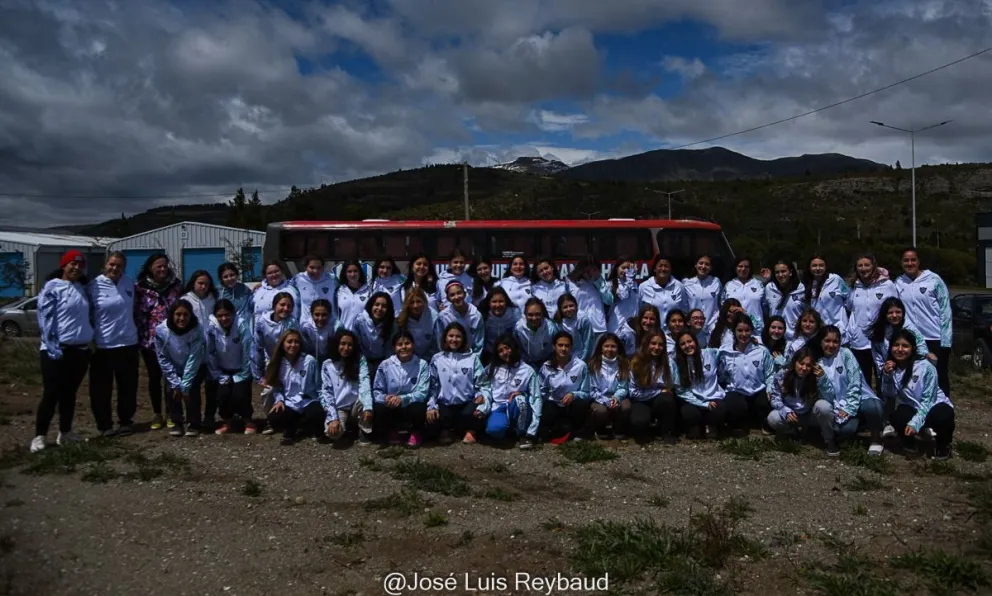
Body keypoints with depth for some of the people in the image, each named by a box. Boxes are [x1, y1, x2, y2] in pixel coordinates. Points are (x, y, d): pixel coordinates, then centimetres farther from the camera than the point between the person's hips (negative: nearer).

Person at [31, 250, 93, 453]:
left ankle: (65, 432, 21)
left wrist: (90, 339, 14)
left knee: (70, 392, 12)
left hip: (80, 349, 6)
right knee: (52, 393, -4)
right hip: (57, 349, -6)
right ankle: (39, 436, 4)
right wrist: (52, 346, -18)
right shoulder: (52, 287, -6)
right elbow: (45, 318, -12)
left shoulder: (82, 288, 13)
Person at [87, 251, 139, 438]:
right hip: (102, 345, -3)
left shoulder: (130, 284, 4)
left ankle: (125, 421, 24)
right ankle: (104, 425, 15)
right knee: (101, 388, 4)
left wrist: (138, 331, 13)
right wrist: (90, 338, -6)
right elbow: (85, 315, -3)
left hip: (128, 343, 3)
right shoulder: (94, 286, -7)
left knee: (128, 386, 11)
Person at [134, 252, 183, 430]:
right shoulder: (140, 287, -2)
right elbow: (136, 314, -1)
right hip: (150, 340, -1)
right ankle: (157, 414, 19)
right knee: (154, 377, 8)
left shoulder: (176, 286, 4)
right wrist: (139, 338, -4)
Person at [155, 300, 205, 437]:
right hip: (173, 369, 2)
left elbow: (193, 360, -27)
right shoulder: (161, 330, -24)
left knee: (191, 392, -17)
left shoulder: (196, 330, -29)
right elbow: (163, 359, -16)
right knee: (171, 390, -15)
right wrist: (176, 383, -19)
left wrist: (185, 386, -28)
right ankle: (177, 422, 6)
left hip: (194, 369, -2)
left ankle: (193, 423, 3)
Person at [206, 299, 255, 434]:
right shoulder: (211, 327, -16)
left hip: (241, 370, -2)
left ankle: (248, 421, 10)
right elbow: (210, 354, -8)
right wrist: (219, 376, -8)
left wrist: (242, 376, -14)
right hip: (223, 371, 2)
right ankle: (227, 422, 14)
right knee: (222, 395, -12)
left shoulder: (242, 325, -23)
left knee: (240, 395, -16)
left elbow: (247, 352, -18)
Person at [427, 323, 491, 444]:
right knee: (432, 427, -27)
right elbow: (432, 386, 4)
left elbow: (482, 385, -1)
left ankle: (470, 430, 4)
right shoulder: (437, 359, 8)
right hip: (445, 405, 1)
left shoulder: (473, 358, 5)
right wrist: (431, 407, -11)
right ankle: (445, 429, 11)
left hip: (467, 404, 0)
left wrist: (483, 406, -17)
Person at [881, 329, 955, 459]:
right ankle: (909, 441, 5)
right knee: (897, 417, -31)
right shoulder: (891, 367, -5)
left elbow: (928, 400, -18)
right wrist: (887, 376, -25)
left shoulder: (926, 367, -19)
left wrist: (915, 422, -28)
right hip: (911, 409, 3)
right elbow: (889, 396, -10)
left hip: (933, 406, -2)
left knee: (943, 415, -36)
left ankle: (943, 444, -1)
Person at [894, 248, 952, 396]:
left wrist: (945, 340, -8)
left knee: (940, 379, 6)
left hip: (935, 339, -3)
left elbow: (945, 310, -5)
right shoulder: (898, 283, 4)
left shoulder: (934, 279, -5)